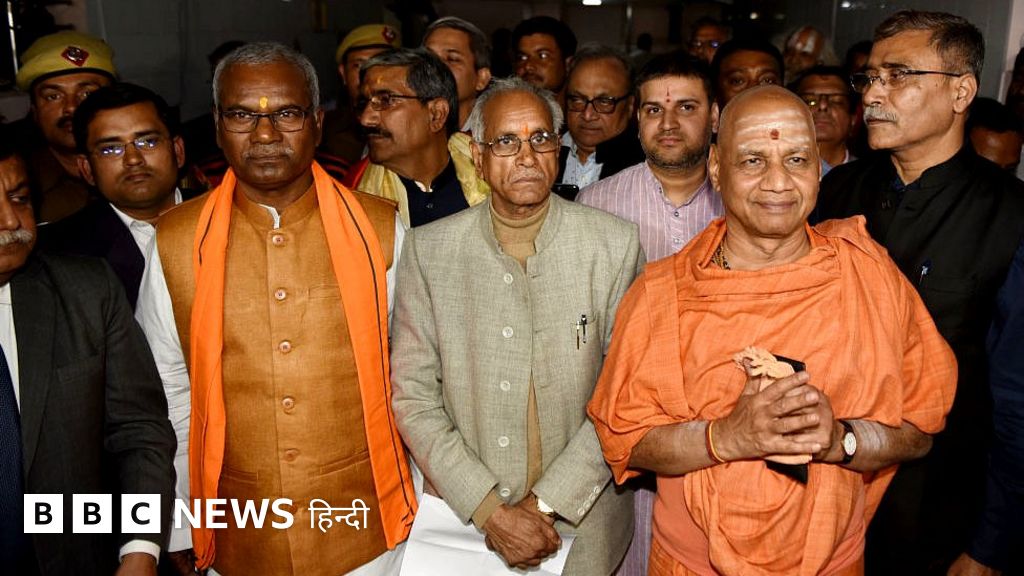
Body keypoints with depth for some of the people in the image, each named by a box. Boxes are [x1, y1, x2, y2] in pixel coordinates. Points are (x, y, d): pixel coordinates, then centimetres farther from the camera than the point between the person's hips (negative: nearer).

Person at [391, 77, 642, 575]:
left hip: (583, 521, 0)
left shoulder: (615, 244, -8)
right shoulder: (427, 249, -6)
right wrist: (489, 510, -13)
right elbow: (412, 395, -6)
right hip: (463, 518, 1)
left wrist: (548, 501, -13)